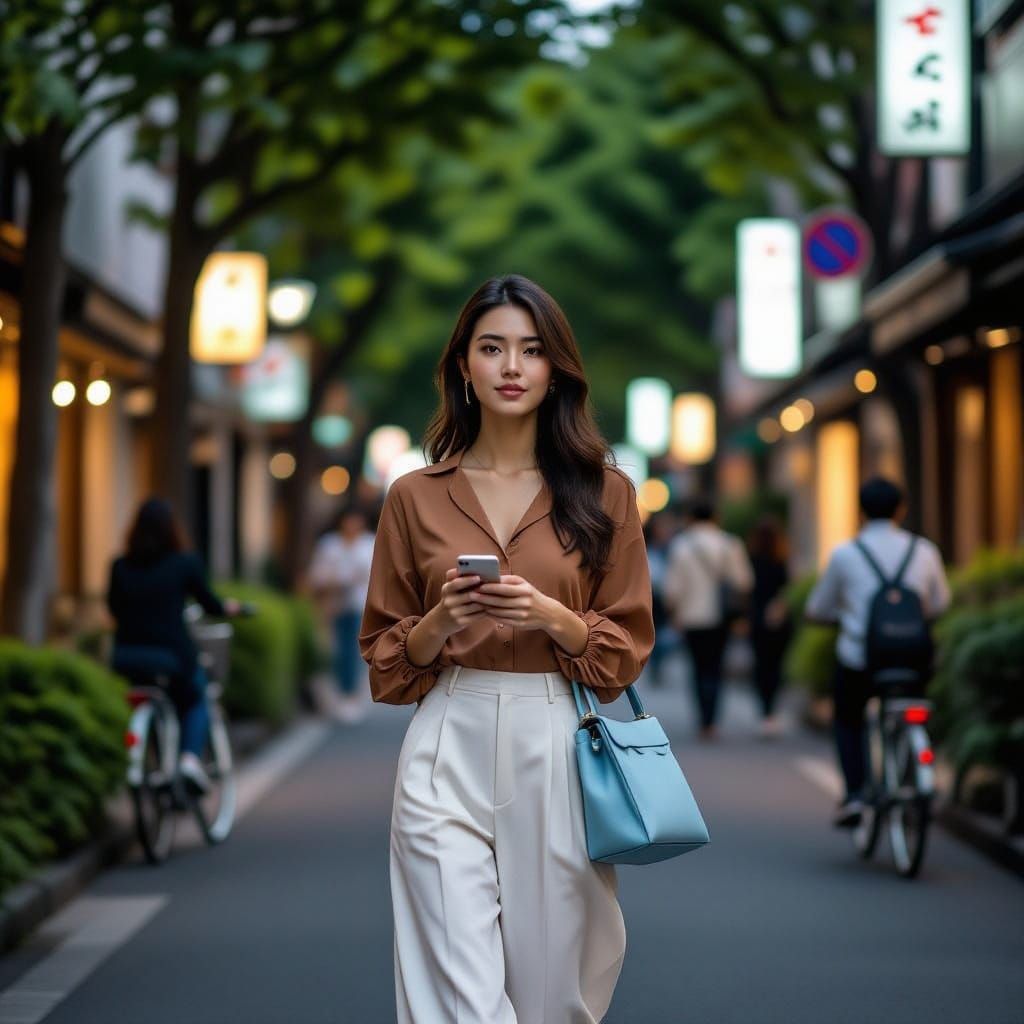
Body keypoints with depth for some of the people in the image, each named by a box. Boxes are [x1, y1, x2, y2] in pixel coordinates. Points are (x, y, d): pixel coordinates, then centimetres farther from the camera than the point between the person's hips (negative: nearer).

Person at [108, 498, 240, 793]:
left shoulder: (120, 567, 1)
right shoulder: (186, 564, -5)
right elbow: (208, 603, 8)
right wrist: (228, 607, 30)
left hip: (126, 659, 2)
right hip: (172, 655, -2)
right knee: (196, 701, 24)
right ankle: (191, 755, 1)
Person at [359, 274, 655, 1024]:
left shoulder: (602, 492, 6)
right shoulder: (417, 497, 7)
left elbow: (627, 646, 6)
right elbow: (386, 656, 11)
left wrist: (548, 616, -12)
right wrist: (442, 621, -10)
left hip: (558, 753, 1)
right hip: (448, 752, 0)